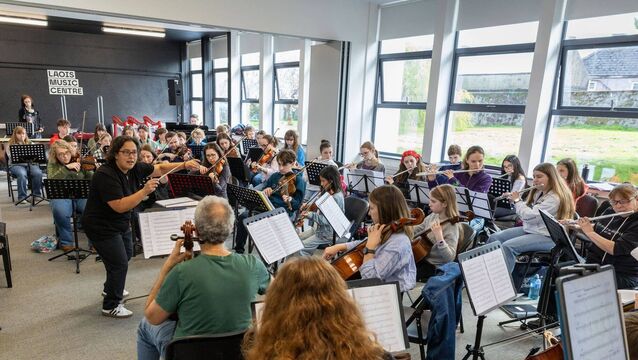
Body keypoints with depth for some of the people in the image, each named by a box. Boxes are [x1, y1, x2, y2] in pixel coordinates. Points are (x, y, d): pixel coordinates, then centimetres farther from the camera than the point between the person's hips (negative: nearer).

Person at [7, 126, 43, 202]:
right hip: (16, 165, -2)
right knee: (22, 174, -37)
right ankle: (22, 197, -27)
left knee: (38, 173, -31)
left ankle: (37, 194, -16)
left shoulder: (30, 143, 18)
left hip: (30, 164, 2)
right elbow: (12, 157, -6)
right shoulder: (10, 145, 8)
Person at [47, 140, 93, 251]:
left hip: (81, 195, 1)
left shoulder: (79, 162, 11)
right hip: (61, 196, -1)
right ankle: (66, 242, -10)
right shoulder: (52, 165, 9)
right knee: (60, 211, -35)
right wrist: (66, 167, -20)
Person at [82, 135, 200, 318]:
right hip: (102, 226, -9)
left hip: (121, 223, 9)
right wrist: (145, 191, -41)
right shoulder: (106, 175, -29)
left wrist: (184, 165, -9)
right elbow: (119, 206, -35)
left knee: (126, 254, 25)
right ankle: (111, 306, 17)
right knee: (120, 264, -5)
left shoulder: (134, 168, -8)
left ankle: (110, 288, 52)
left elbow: (160, 168, 3)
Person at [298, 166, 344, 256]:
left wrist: (311, 215, -30)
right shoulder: (327, 193, 5)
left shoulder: (336, 198, -24)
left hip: (328, 233, -10)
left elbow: (327, 220, -25)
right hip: (320, 228, 10)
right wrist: (308, 206, 1)